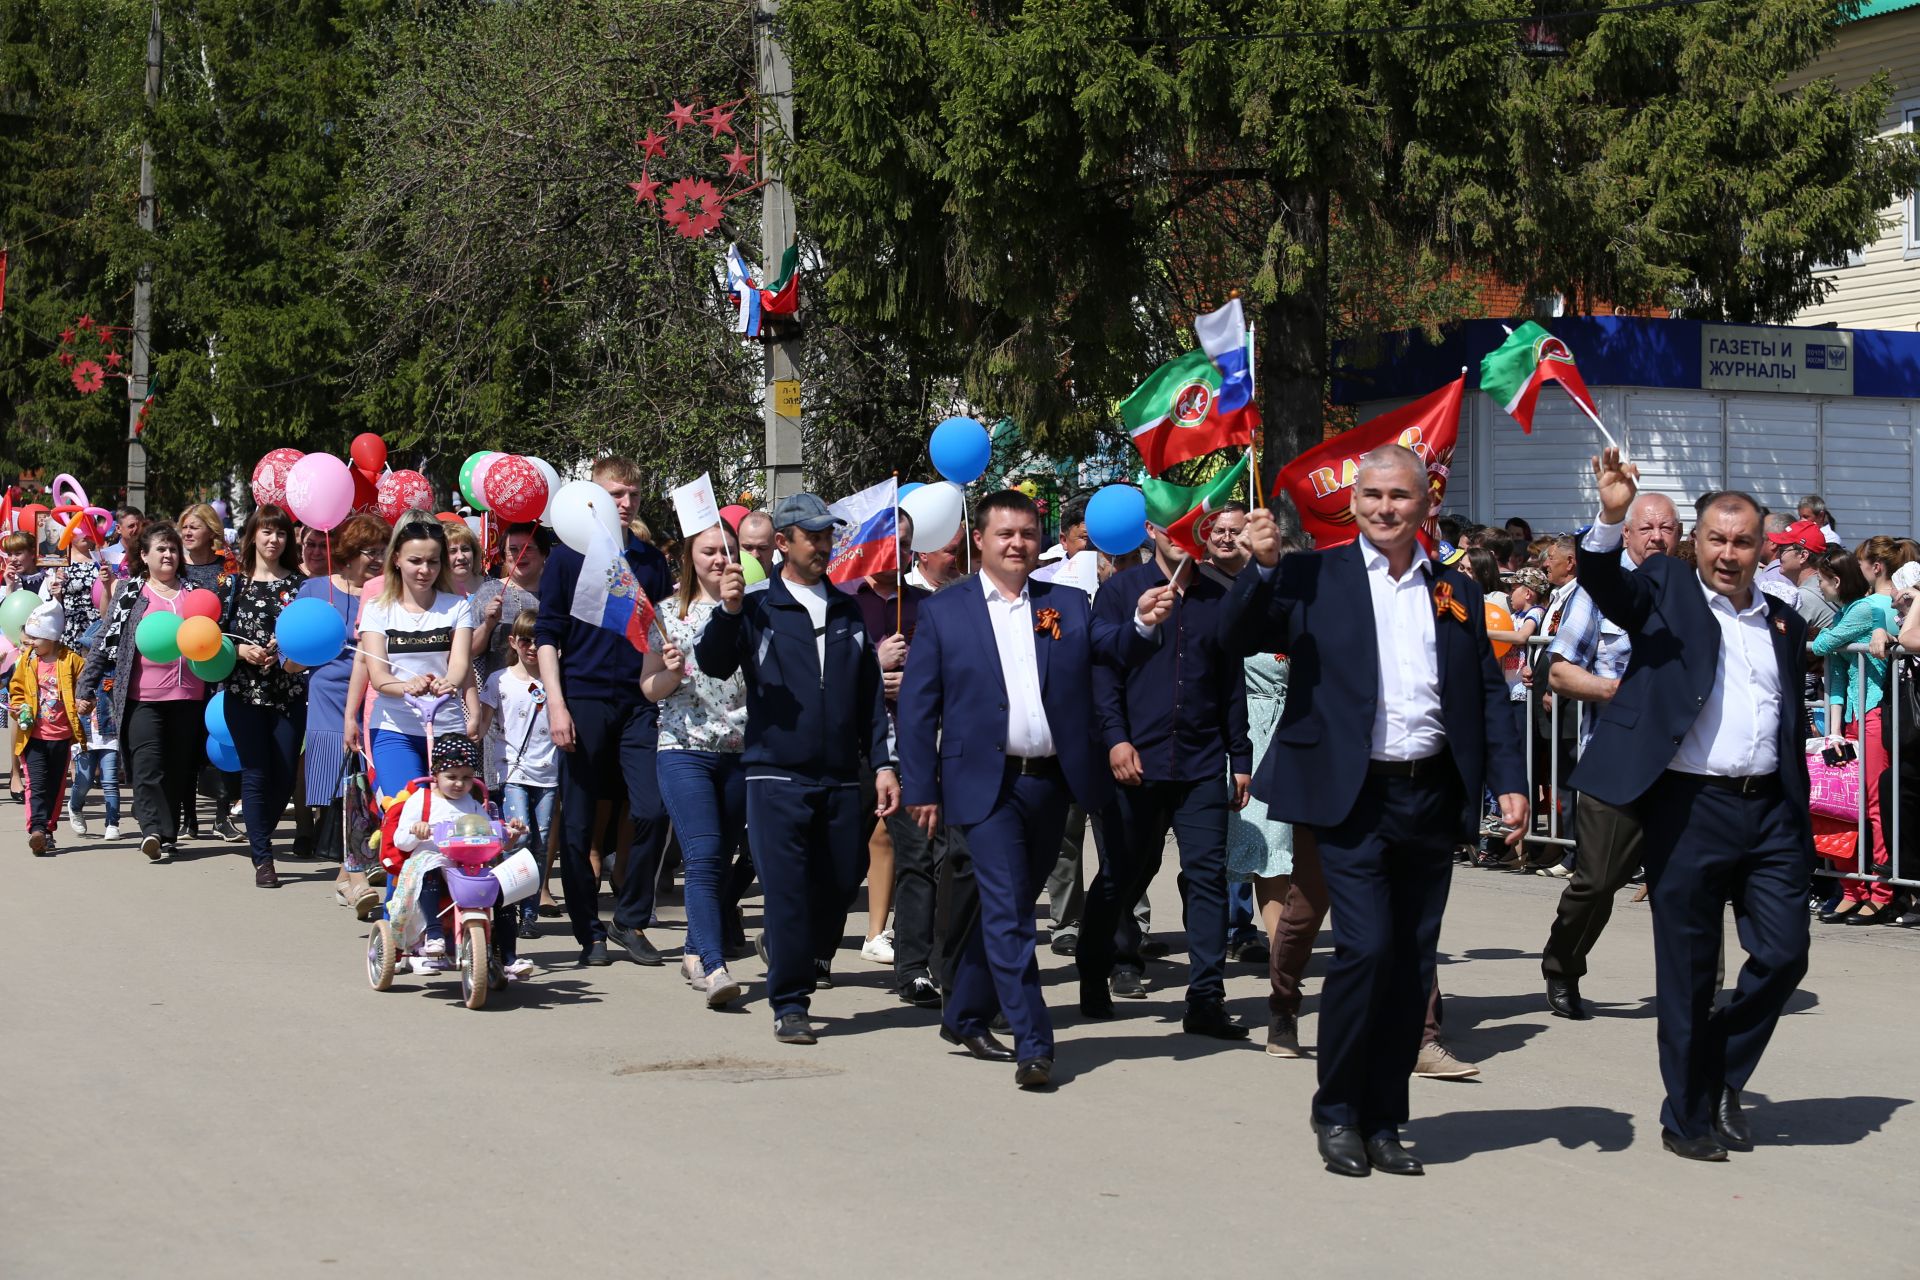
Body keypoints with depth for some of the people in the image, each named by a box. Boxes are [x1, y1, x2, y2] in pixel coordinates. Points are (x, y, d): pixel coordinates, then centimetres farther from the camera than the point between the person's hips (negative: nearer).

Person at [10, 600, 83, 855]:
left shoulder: (71, 661, -3)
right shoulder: (27, 661, 4)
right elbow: (16, 690, 14)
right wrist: (21, 710, -2)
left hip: (62, 737, 0)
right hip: (34, 736, 0)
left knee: (56, 786, 9)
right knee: (37, 784, -13)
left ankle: (48, 831, 20)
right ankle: (37, 829, -24)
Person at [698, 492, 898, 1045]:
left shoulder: (847, 611, 14)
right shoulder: (758, 610, 2)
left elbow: (871, 693, 16)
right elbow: (713, 664, -11)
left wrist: (883, 763, 9)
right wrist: (727, 612, -28)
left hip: (842, 780, 4)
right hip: (777, 776, -4)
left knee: (841, 883, 6)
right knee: (786, 889, -5)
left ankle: (810, 953, 34)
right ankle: (789, 1004, 2)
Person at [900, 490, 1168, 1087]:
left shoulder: (1068, 606, 11)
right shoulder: (943, 612, 2)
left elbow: (1116, 646, -3)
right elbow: (916, 707, 1)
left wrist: (1143, 622, -26)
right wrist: (922, 790, -5)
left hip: (1052, 783, 4)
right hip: (986, 785, -4)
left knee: (1008, 906, 14)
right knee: (1008, 911, -9)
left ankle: (964, 1016, 30)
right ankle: (1033, 1044, -9)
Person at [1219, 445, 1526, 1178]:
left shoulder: (1456, 593, 12)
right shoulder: (1313, 579, 2)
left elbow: (1489, 693, 13)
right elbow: (1237, 639, -7)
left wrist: (1509, 781, 3)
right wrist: (1263, 568, -21)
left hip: (1431, 799, 4)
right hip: (1351, 797, -4)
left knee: (1412, 965, 7)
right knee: (1367, 946, -13)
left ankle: (1383, 1119, 18)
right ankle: (1336, 1111, 5)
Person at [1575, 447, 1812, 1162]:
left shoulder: (1783, 623, 15)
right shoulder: (1665, 590, 4)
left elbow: (1794, 725, 19)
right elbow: (1604, 583, -16)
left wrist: (1801, 822, 14)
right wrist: (1611, 517, -35)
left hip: (1771, 809, 4)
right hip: (1689, 808, -4)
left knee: (1784, 954, 1)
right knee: (1689, 972, 4)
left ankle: (1723, 1074, 24)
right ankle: (1689, 1116, 16)